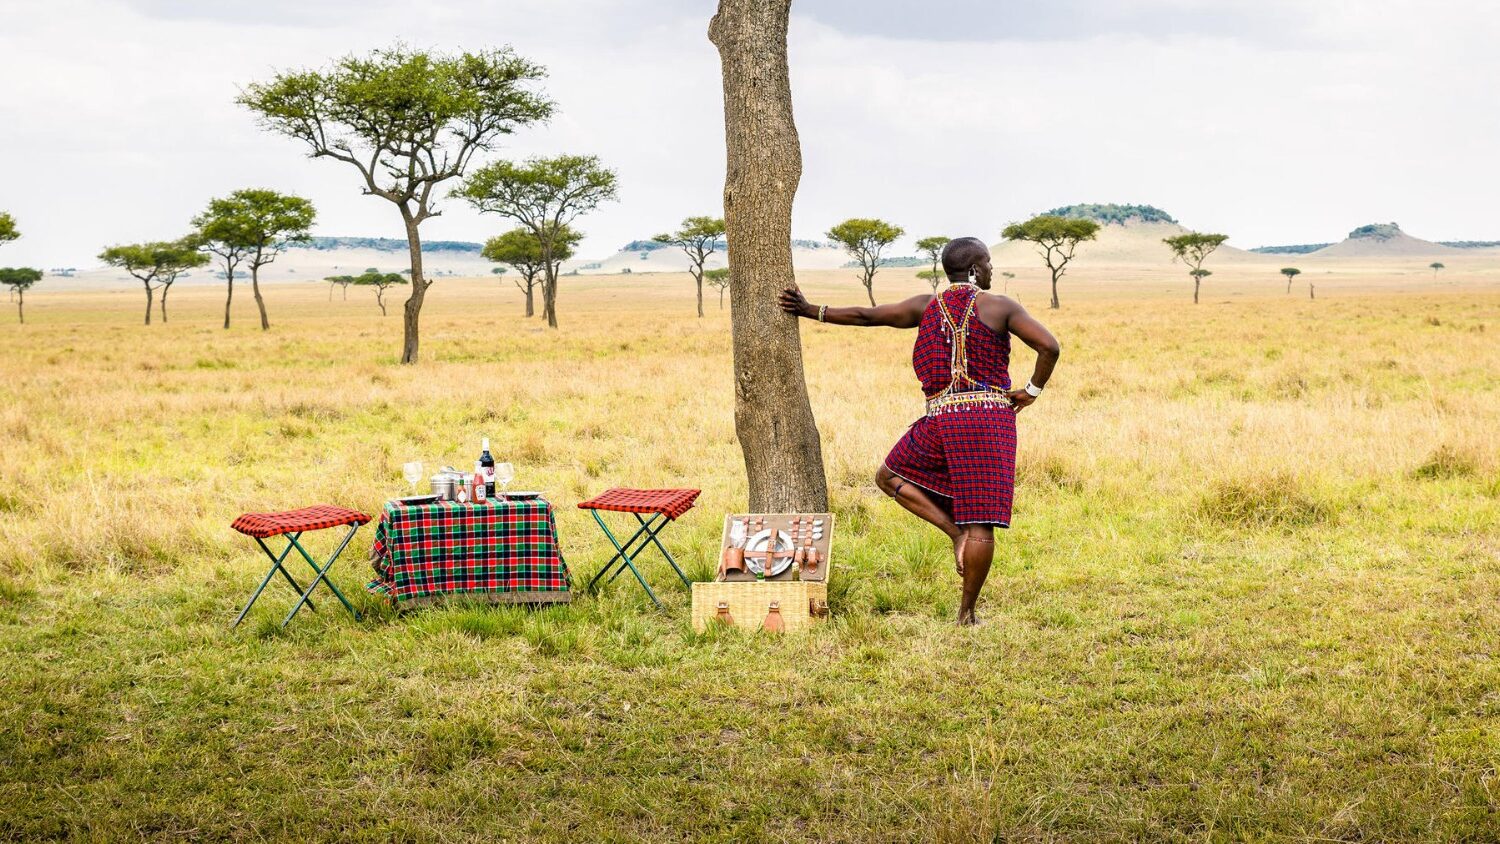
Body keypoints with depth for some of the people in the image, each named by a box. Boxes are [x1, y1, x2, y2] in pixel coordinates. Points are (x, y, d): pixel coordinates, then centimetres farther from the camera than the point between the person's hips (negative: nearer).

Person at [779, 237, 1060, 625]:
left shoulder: (926, 306, 10)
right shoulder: (1000, 307, 1)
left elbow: (865, 315, 15)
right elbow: (1050, 346, -10)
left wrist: (811, 311, 26)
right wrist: (1031, 390, 4)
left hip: (940, 419, 2)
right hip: (991, 418, -2)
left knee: (889, 477, 24)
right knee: (981, 523, 0)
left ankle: (956, 532, 8)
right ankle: (966, 613, 0)